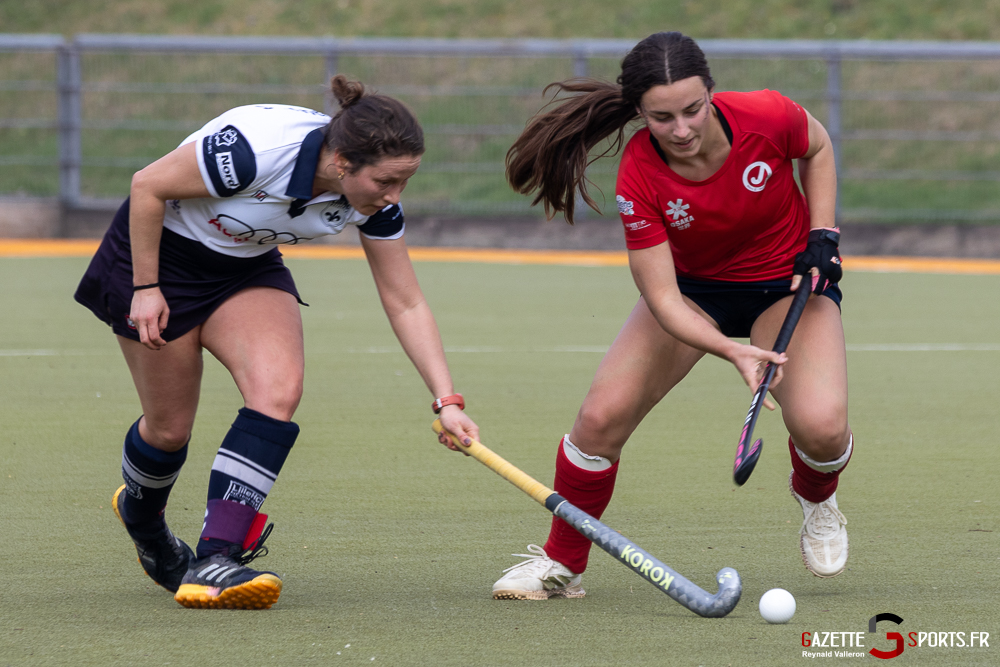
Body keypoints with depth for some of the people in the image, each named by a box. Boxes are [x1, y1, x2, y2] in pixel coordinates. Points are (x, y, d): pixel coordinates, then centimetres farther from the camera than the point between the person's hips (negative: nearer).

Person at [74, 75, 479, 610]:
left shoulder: (373, 198, -18)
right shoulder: (254, 149, -37)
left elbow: (405, 304, -8)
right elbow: (148, 186, -23)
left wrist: (446, 400, -13)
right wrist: (145, 288, -18)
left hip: (248, 269, 5)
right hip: (158, 253, -5)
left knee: (279, 391, -21)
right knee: (170, 427, 1)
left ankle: (214, 560, -21)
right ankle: (138, 514, 37)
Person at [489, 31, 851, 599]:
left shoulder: (767, 117, -29)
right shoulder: (639, 179, -29)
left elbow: (817, 147, -3)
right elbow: (664, 298, -27)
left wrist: (823, 236, -12)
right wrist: (732, 351, -42)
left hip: (789, 281, 0)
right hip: (693, 287, 1)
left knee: (820, 426, -23)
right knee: (602, 417, -14)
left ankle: (817, 499, 15)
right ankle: (561, 563, 9)